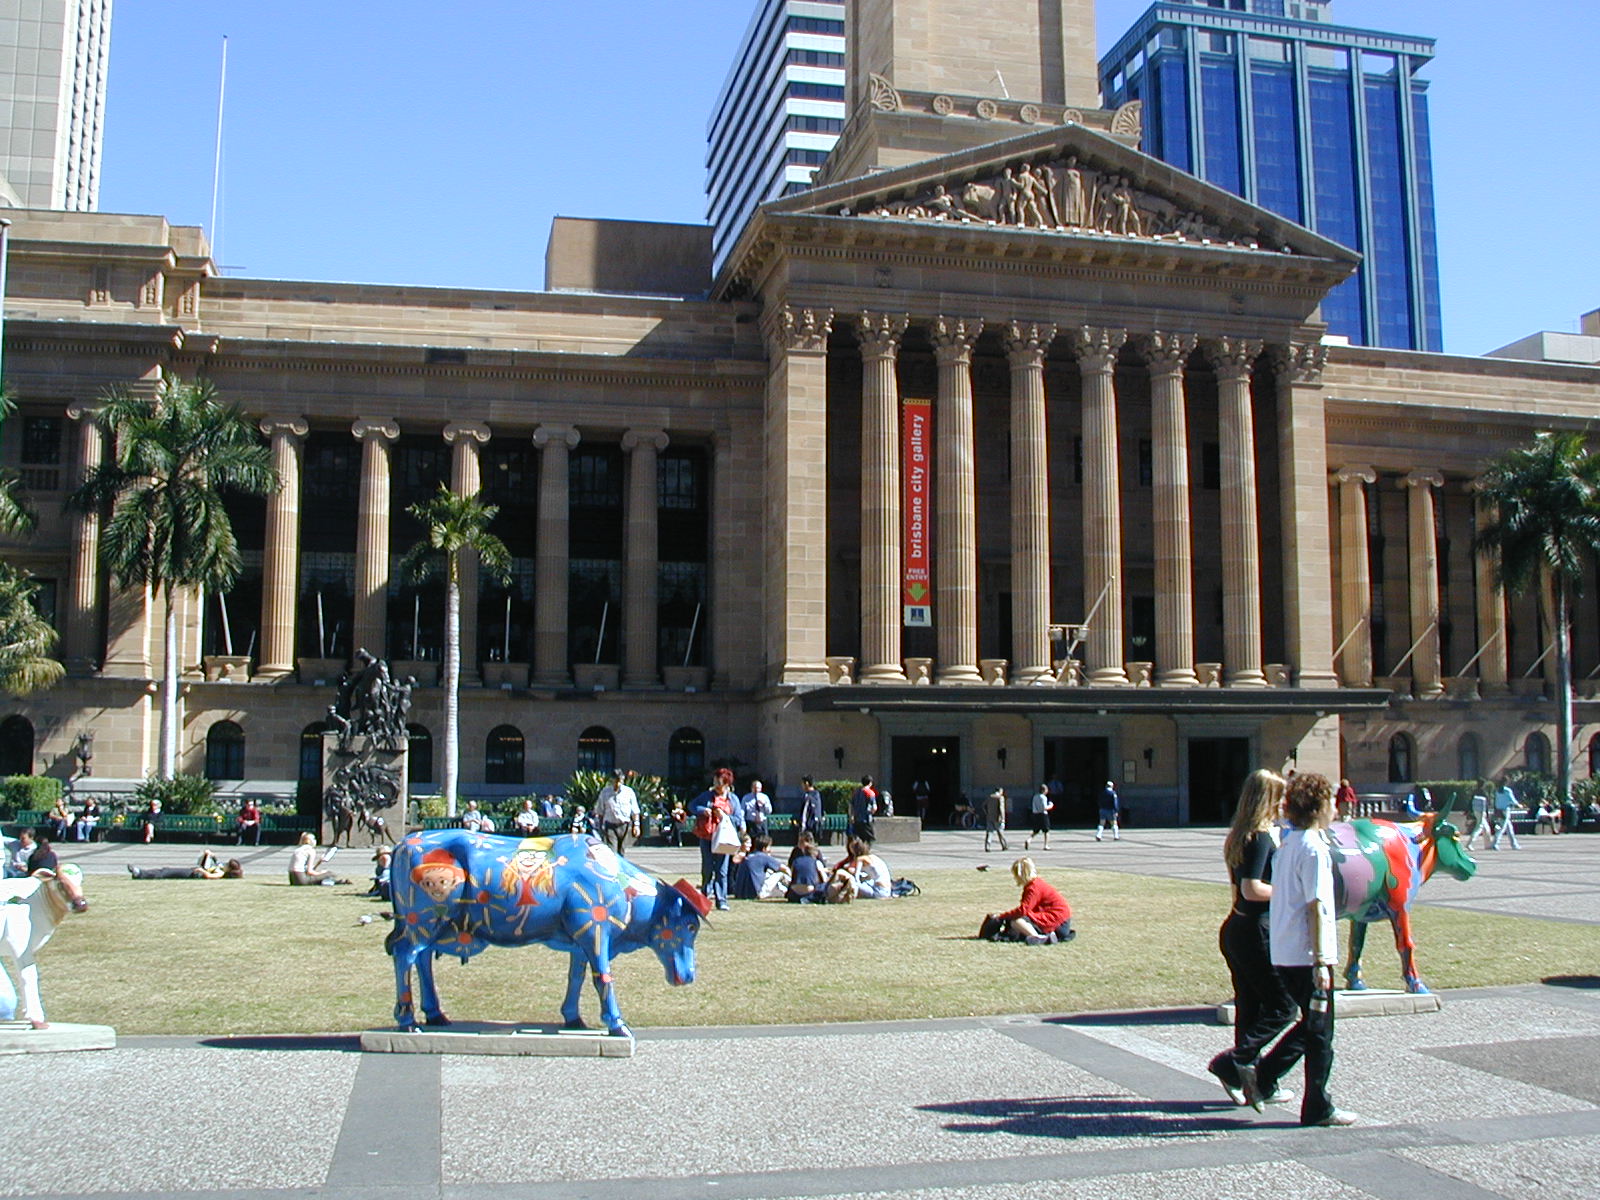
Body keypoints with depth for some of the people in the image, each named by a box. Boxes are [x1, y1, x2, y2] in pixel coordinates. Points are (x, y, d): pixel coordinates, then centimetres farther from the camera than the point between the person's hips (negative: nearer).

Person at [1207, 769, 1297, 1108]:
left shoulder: (1240, 835, 13)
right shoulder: (1262, 836, -15)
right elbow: (1252, 889, -22)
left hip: (1235, 929, 9)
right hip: (1255, 931, -9)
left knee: (1250, 1008, 12)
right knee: (1282, 1007, -1)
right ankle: (1232, 1063, -6)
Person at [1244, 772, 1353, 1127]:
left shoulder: (1288, 844, 12)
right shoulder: (1314, 848, -15)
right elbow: (1316, 907, -19)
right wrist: (1320, 962, -19)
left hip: (1284, 953, 9)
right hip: (1306, 955, -8)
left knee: (1311, 1024, 19)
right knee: (1319, 1032, 3)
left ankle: (1261, 1076, 12)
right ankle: (1318, 1108, 11)